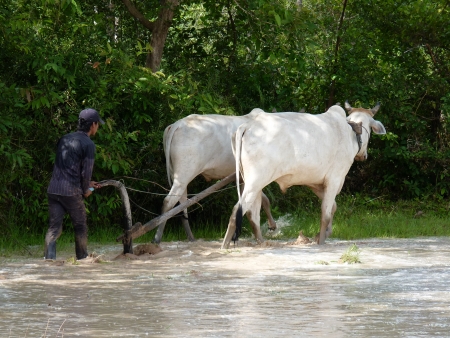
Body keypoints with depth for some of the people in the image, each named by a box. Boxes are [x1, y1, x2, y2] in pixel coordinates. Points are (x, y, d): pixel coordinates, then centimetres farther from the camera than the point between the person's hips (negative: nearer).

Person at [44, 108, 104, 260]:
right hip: (71, 191, -5)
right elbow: (86, 171, -9)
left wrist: (86, 183, 27)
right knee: (80, 226, 12)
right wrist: (86, 189, 11)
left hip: (54, 189, 5)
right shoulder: (88, 144, -6)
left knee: (54, 227, 3)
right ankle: (82, 259, 19)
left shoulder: (64, 139, 15)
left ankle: (49, 257, -12)